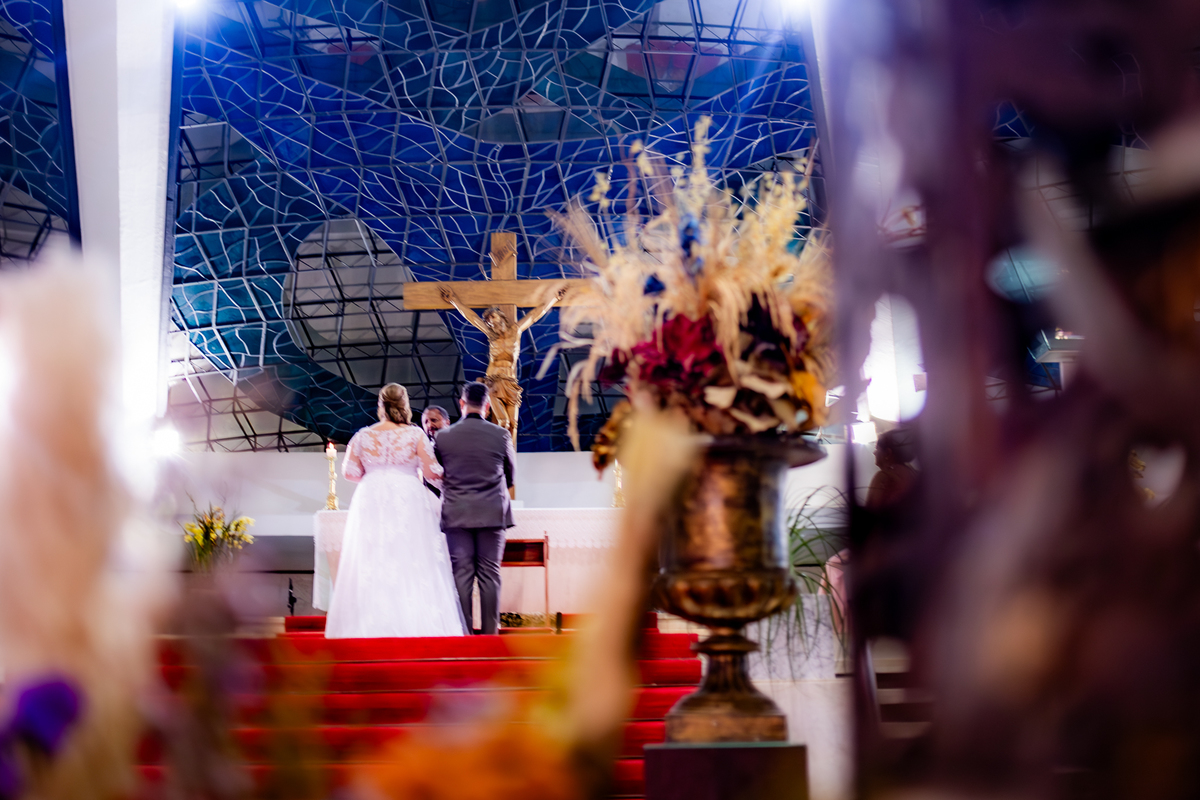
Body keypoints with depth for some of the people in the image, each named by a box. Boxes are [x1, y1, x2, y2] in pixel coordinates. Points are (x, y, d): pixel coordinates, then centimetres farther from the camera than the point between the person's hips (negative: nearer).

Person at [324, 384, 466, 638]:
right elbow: (432, 472, -5)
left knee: (370, 565, 5)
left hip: (371, 501, 2)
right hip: (408, 499, -2)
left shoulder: (363, 436, 3)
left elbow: (350, 471, 5)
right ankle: (414, 624, -3)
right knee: (412, 565, 1)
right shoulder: (415, 434, -3)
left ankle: (371, 625, 5)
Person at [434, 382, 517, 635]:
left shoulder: (443, 436, -2)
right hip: (493, 514, 0)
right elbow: (511, 473, 11)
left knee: (461, 574, 2)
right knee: (490, 574, 3)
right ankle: (490, 632, 2)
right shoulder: (501, 435, -3)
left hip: (456, 514, 0)